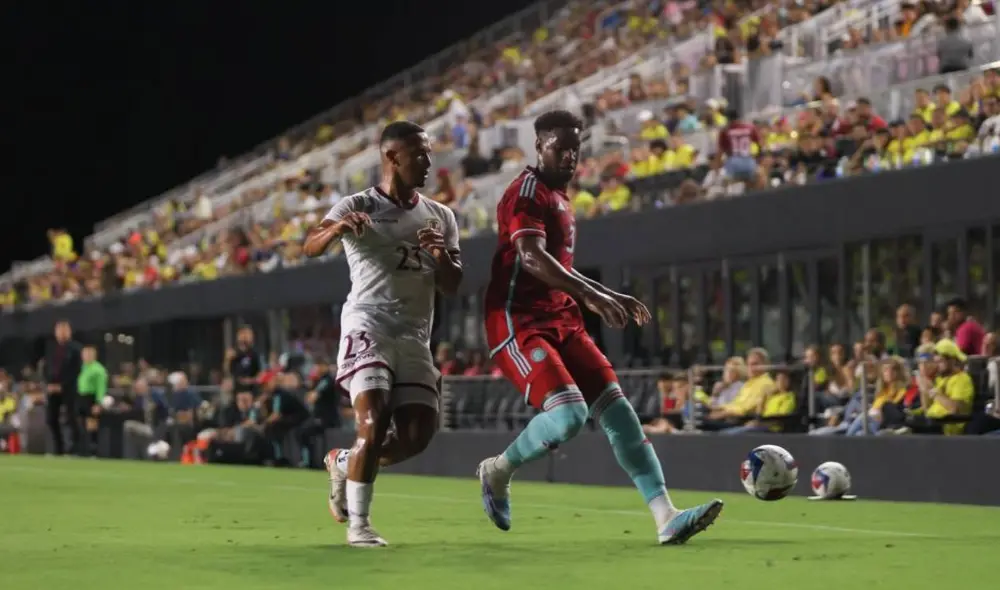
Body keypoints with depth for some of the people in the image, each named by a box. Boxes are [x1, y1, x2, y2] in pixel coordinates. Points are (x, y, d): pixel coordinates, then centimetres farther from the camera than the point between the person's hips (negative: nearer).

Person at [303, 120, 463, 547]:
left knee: (417, 436, -3)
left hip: (415, 336, 5)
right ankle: (358, 523, -6)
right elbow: (310, 248, -18)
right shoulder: (357, 207, -2)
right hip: (368, 326, -5)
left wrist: (442, 255, -11)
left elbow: (451, 287, 11)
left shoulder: (440, 217, 14)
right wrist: (336, 228, -40)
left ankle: (343, 463, 23)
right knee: (374, 424, -18)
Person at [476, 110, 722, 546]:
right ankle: (498, 471, 4)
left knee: (617, 410, -3)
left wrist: (612, 297, 23)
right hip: (519, 324, -9)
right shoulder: (528, 191, -9)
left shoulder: (561, 200, 22)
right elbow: (531, 257, -25)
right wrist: (592, 295, -31)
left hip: (561, 323, 9)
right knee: (569, 413, -24)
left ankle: (665, 517, -8)